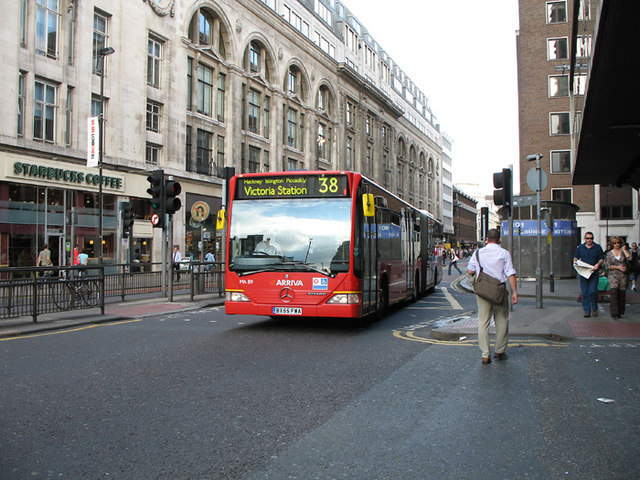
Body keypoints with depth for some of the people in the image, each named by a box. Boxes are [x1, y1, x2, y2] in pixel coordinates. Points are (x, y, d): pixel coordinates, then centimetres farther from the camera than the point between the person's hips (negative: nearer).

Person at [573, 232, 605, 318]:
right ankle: (587, 310, 9)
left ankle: (594, 308, 11)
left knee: (593, 291, -10)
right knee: (585, 293, 1)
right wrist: (575, 261, -5)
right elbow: (576, 257, 18)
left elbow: (602, 258, 7)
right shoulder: (580, 247, 10)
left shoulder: (597, 247, 6)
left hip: (594, 273, -2)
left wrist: (598, 264, -12)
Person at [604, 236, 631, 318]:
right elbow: (607, 266, 1)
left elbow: (629, 258, -11)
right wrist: (618, 267, -8)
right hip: (613, 275, -1)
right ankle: (614, 313, -18)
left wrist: (624, 250, -7)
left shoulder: (624, 251, 7)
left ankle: (620, 312, 13)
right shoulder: (609, 254, 7)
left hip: (623, 275, 1)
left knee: (622, 294, 2)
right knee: (613, 292, -16)